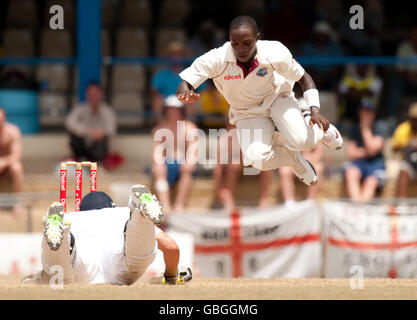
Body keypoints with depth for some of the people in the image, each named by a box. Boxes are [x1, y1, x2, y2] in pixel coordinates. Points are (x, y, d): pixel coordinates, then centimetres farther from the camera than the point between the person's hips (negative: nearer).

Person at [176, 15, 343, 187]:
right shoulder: (216, 60, -30)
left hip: (277, 97, -1)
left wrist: (315, 111, -24)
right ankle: (294, 159, 11)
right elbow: (182, 86, -30)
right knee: (256, 158, -26)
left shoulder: (274, 54, -28)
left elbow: (303, 78, -11)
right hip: (247, 112, 1)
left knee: (302, 141, -27)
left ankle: (323, 130, 14)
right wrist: (185, 93, -55)